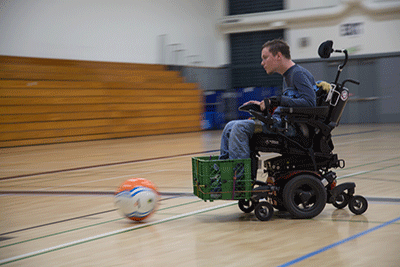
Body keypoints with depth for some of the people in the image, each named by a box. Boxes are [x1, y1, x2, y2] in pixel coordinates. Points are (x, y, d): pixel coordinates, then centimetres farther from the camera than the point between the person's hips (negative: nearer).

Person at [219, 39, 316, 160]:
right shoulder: (287, 76, 23)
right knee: (230, 127, 4)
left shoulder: (299, 74, -8)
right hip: (280, 122, 10)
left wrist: (276, 101, -20)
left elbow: (309, 102, -22)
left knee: (240, 127, -24)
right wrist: (263, 106, 16)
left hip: (291, 126, -10)